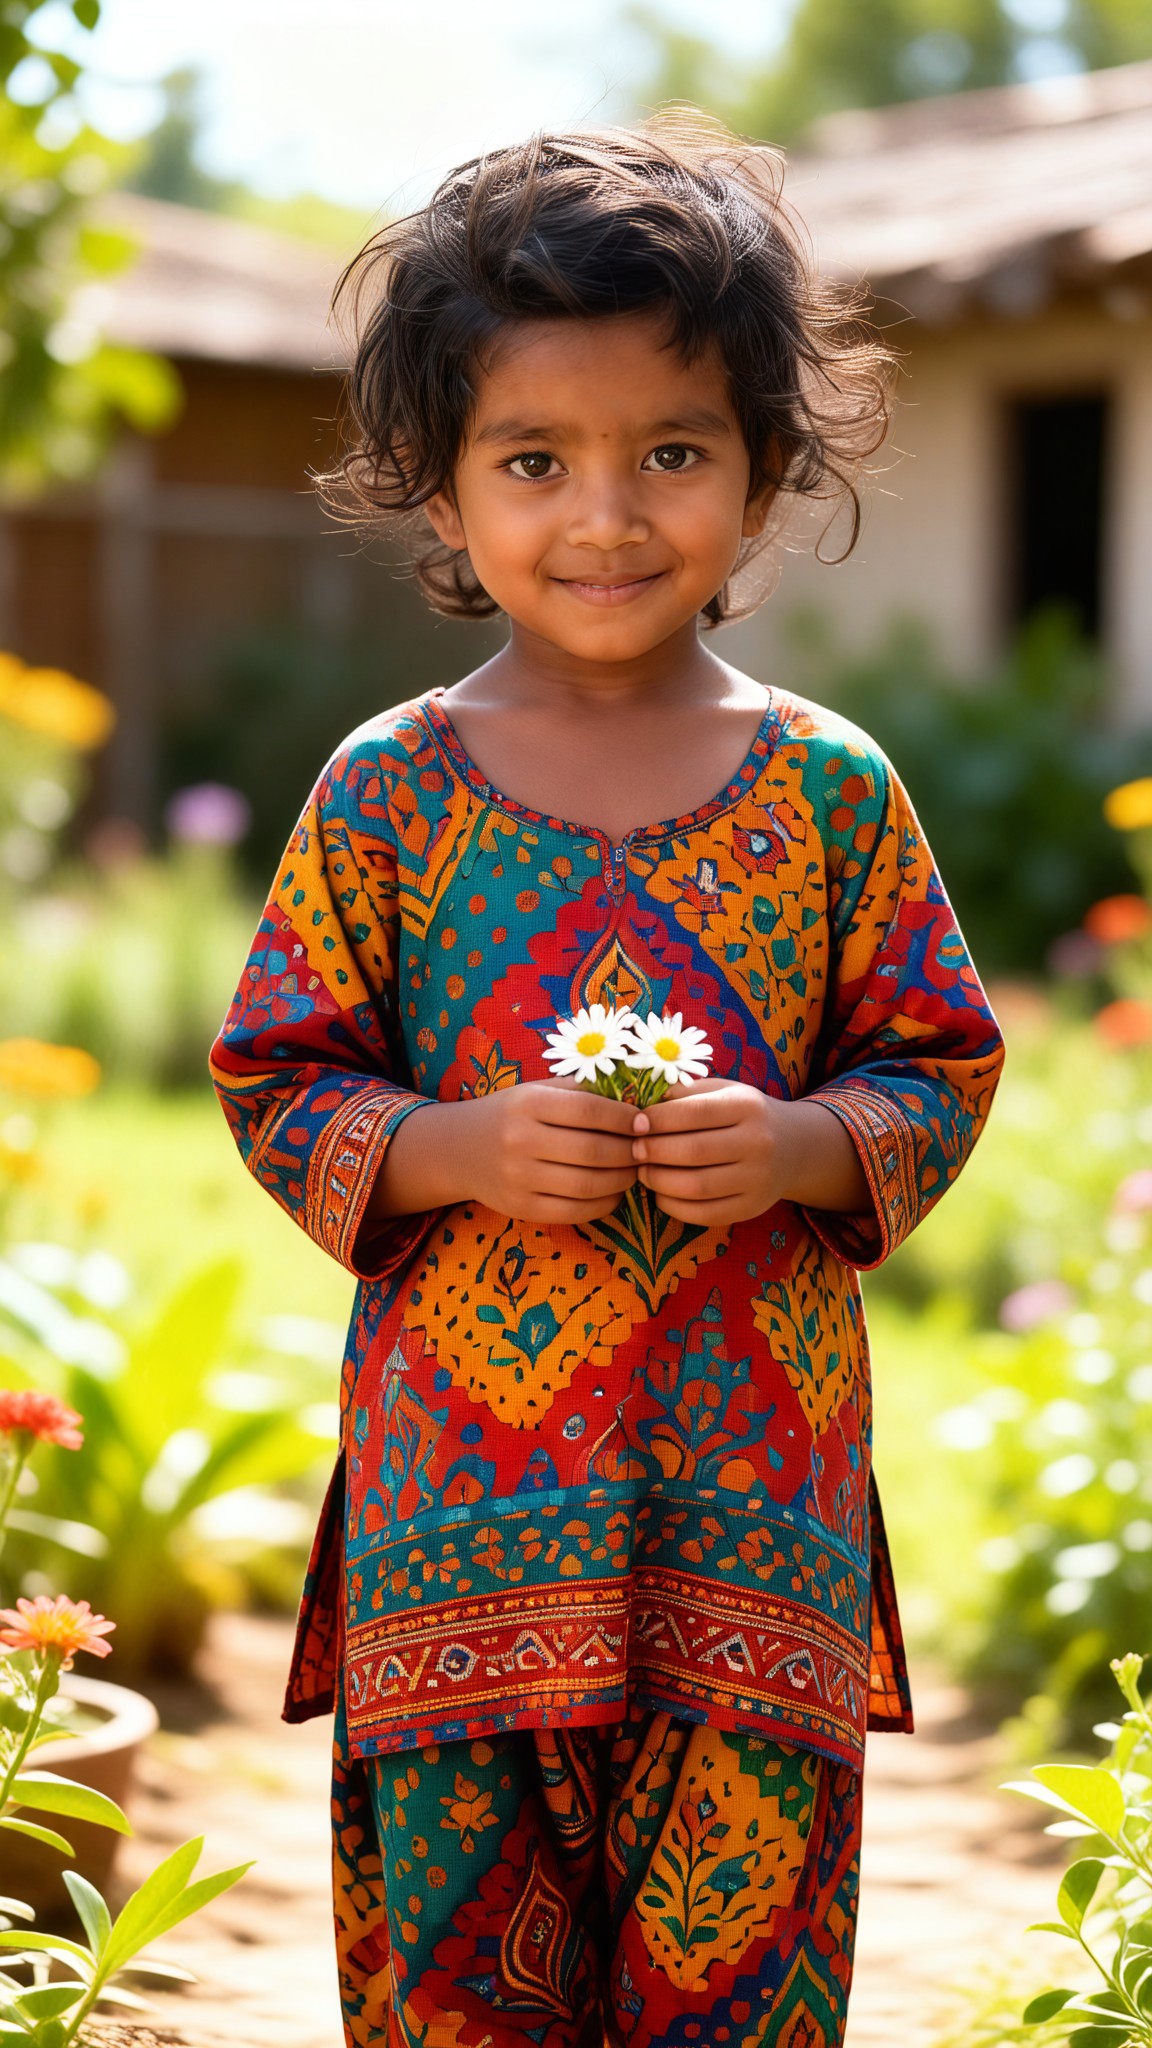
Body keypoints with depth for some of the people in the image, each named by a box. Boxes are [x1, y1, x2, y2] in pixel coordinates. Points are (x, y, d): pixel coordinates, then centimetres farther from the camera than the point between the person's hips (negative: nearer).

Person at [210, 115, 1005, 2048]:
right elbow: (275, 1083, 4)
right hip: (465, 1480, 0)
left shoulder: (831, 789, 2)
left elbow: (943, 1067, 7)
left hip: (754, 1491, 1)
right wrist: (458, 1148, -14)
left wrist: (799, 1146, -12)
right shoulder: (386, 791, 0)